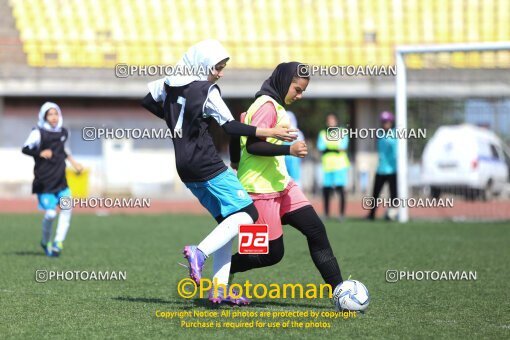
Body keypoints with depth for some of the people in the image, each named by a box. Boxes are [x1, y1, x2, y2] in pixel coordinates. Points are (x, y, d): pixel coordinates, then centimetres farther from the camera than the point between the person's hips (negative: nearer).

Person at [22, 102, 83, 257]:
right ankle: (45, 242, 16)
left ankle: (58, 242, -4)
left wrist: (73, 162, 24)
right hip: (44, 181, -5)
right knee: (50, 213, -10)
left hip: (60, 179, 6)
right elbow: (25, 149, -18)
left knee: (67, 207, -12)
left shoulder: (63, 132, 11)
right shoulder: (39, 133, -8)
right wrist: (40, 153, -32)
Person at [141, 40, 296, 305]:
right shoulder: (207, 91, -12)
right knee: (247, 214, -6)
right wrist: (270, 133, -14)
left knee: (227, 220, 13)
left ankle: (219, 289, 3)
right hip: (207, 166, -8)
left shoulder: (170, 83, 9)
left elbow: (146, 100, 21)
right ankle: (200, 253, -24)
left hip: (186, 169, 8)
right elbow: (230, 127, -15)